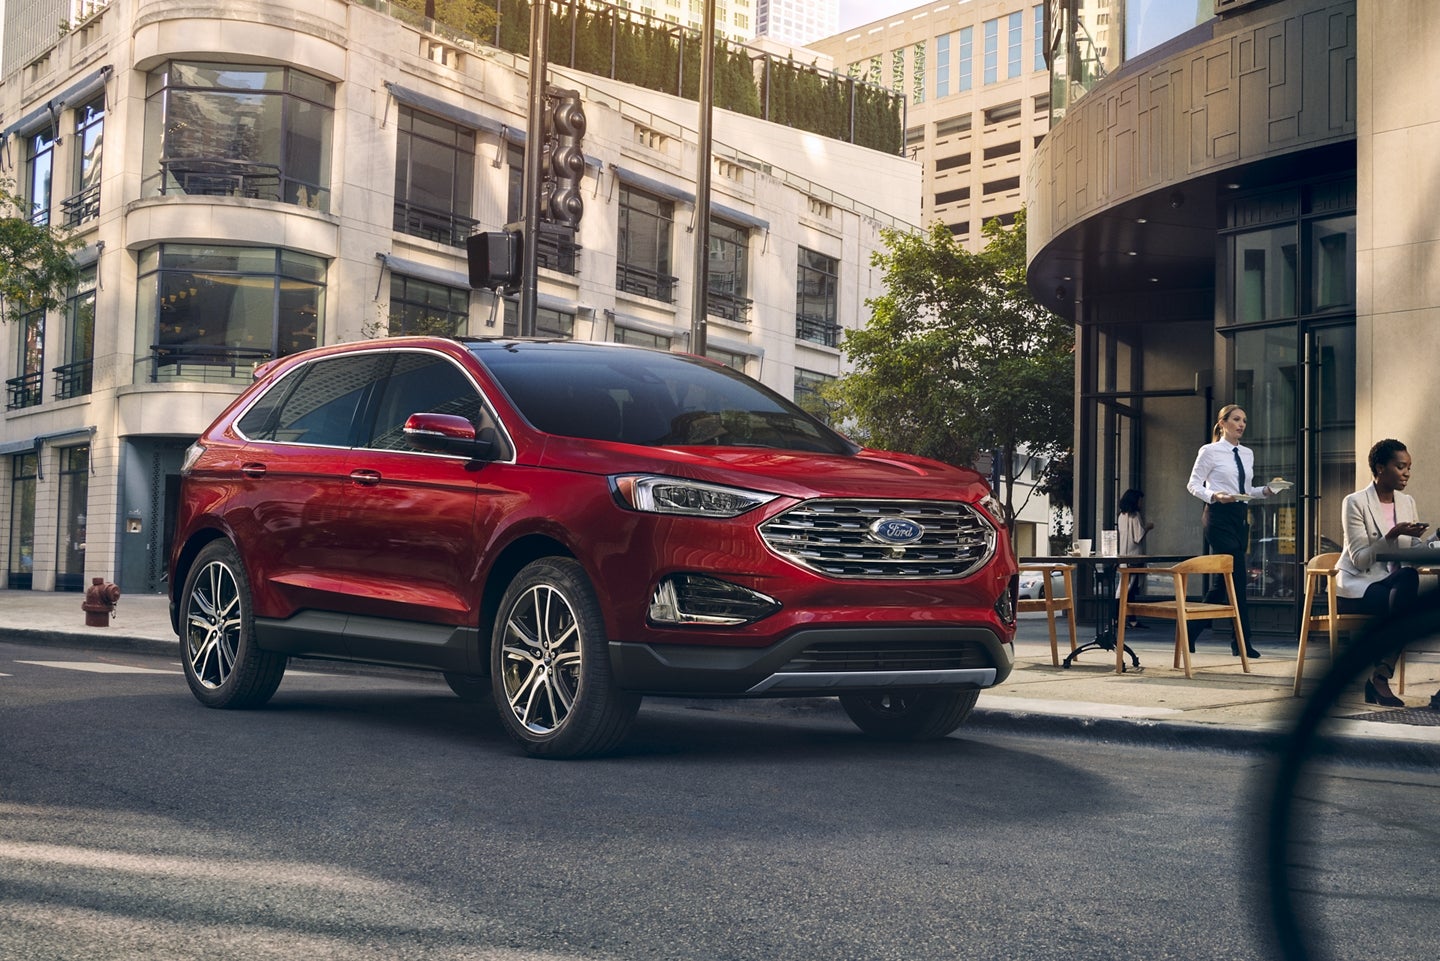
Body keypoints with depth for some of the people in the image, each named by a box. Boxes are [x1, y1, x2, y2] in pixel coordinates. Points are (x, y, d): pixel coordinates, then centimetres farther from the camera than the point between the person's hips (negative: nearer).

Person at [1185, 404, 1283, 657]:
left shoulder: (1247, 454, 15)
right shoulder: (1210, 451, -4)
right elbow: (1193, 484, -4)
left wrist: (1265, 491, 1)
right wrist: (1214, 496, -20)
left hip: (1241, 516, 8)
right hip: (1220, 516, -7)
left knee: (1224, 579, 6)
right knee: (1237, 577, -11)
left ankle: (1192, 632, 14)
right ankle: (1242, 642, -3)